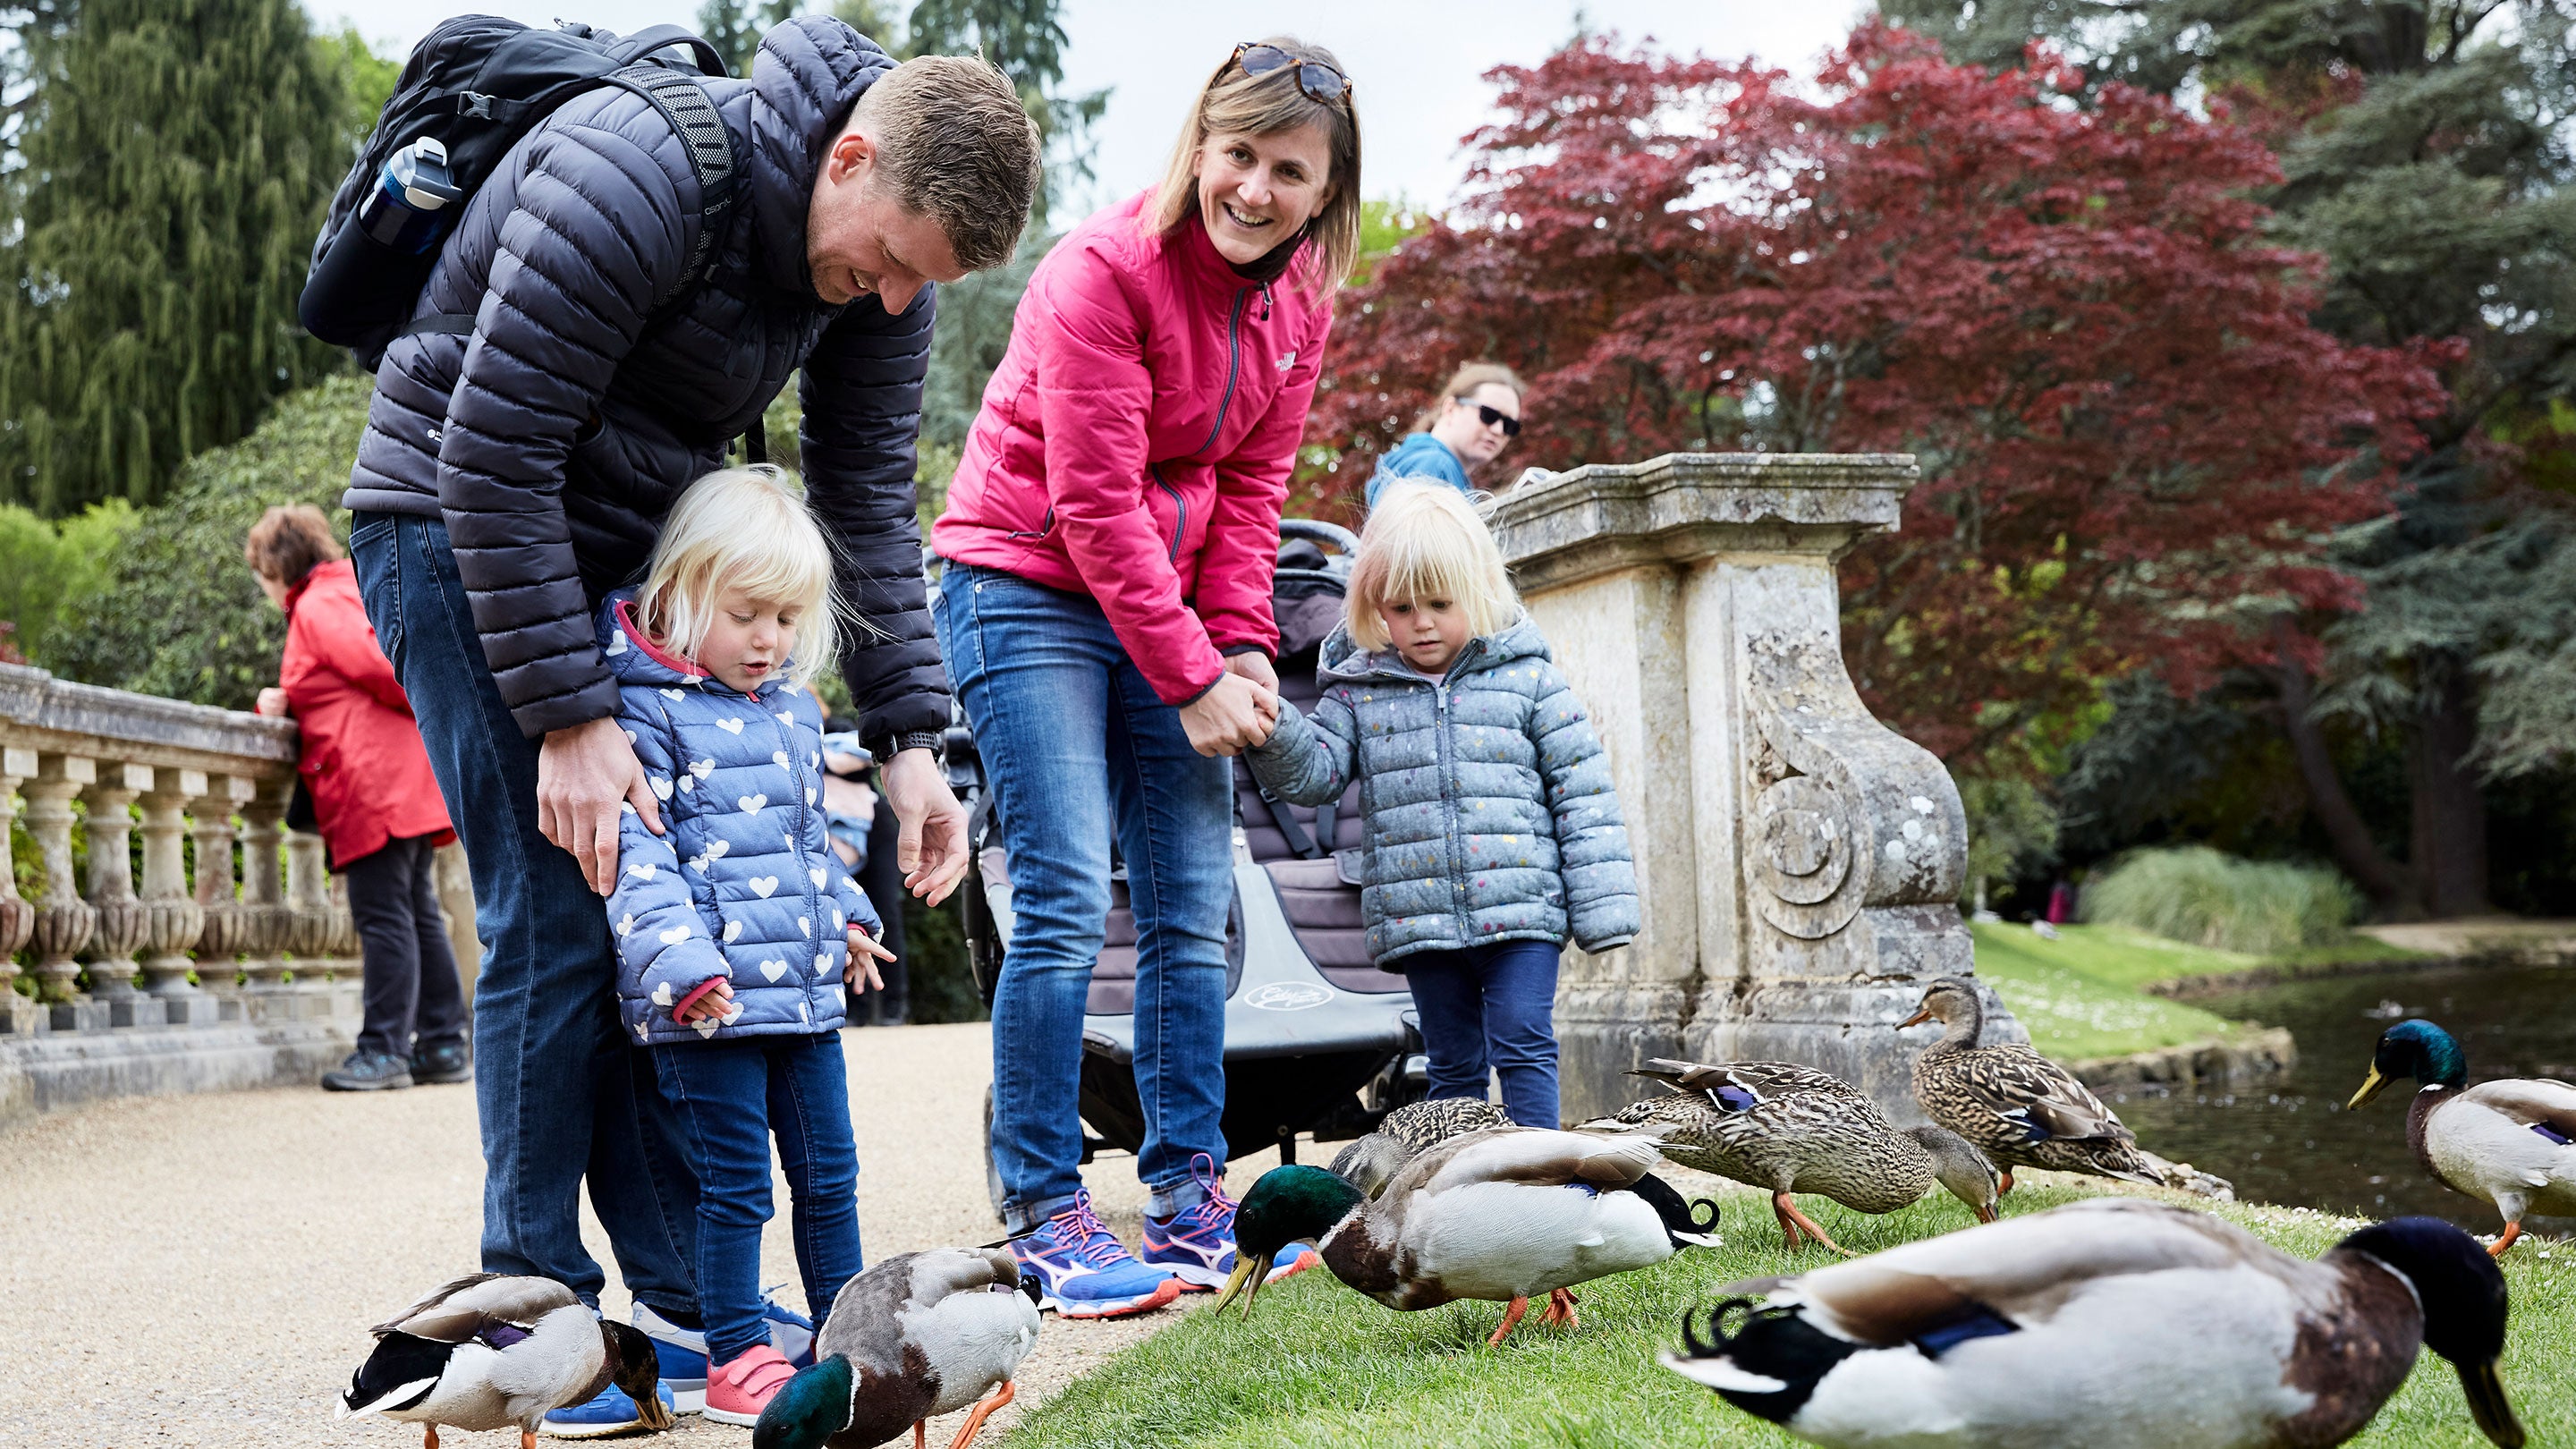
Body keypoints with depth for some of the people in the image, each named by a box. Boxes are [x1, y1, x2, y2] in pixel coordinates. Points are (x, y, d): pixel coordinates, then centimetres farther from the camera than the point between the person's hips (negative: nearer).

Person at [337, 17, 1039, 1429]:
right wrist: (568, 717, -27)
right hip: (455, 524, -7)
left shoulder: (880, 262, -7)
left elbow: (866, 501, 0)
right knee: (558, 916, -12)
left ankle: (682, 1293, 7)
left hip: (629, 543, 7)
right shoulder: (632, 176, -30)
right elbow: (493, 460, -27)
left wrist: (909, 739, -8)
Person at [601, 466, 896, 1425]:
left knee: (828, 1174, 13)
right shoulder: (646, 708, -9)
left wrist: (845, 914, 26)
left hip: (805, 987, 7)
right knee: (735, 1184, -3)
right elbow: (635, 847, -16)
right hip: (709, 999, -7)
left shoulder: (793, 707, 16)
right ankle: (736, 1361, 7)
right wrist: (679, 958, -24)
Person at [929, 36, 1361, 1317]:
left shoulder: (1298, 298, 3)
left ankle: (1187, 1192, 11)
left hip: (1170, 605, 7)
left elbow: (1250, 483, 7)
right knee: (1065, 905, -14)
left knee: (1196, 909, 3)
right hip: (1027, 587, -7)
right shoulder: (1103, 270, -19)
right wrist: (1190, 679, -18)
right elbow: (1095, 502, -19)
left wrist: (1240, 645, -6)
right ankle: (1044, 1212, -8)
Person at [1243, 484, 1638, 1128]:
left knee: (1522, 1046, -7)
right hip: (1419, 920, 2)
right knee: (1453, 1062, 9)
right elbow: (1312, 773, 4)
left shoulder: (1529, 680, 2)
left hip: (1521, 908, -2)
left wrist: (1601, 903, -3)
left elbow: (1582, 792, 2)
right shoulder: (1361, 693, 8)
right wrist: (1273, 727, -17)